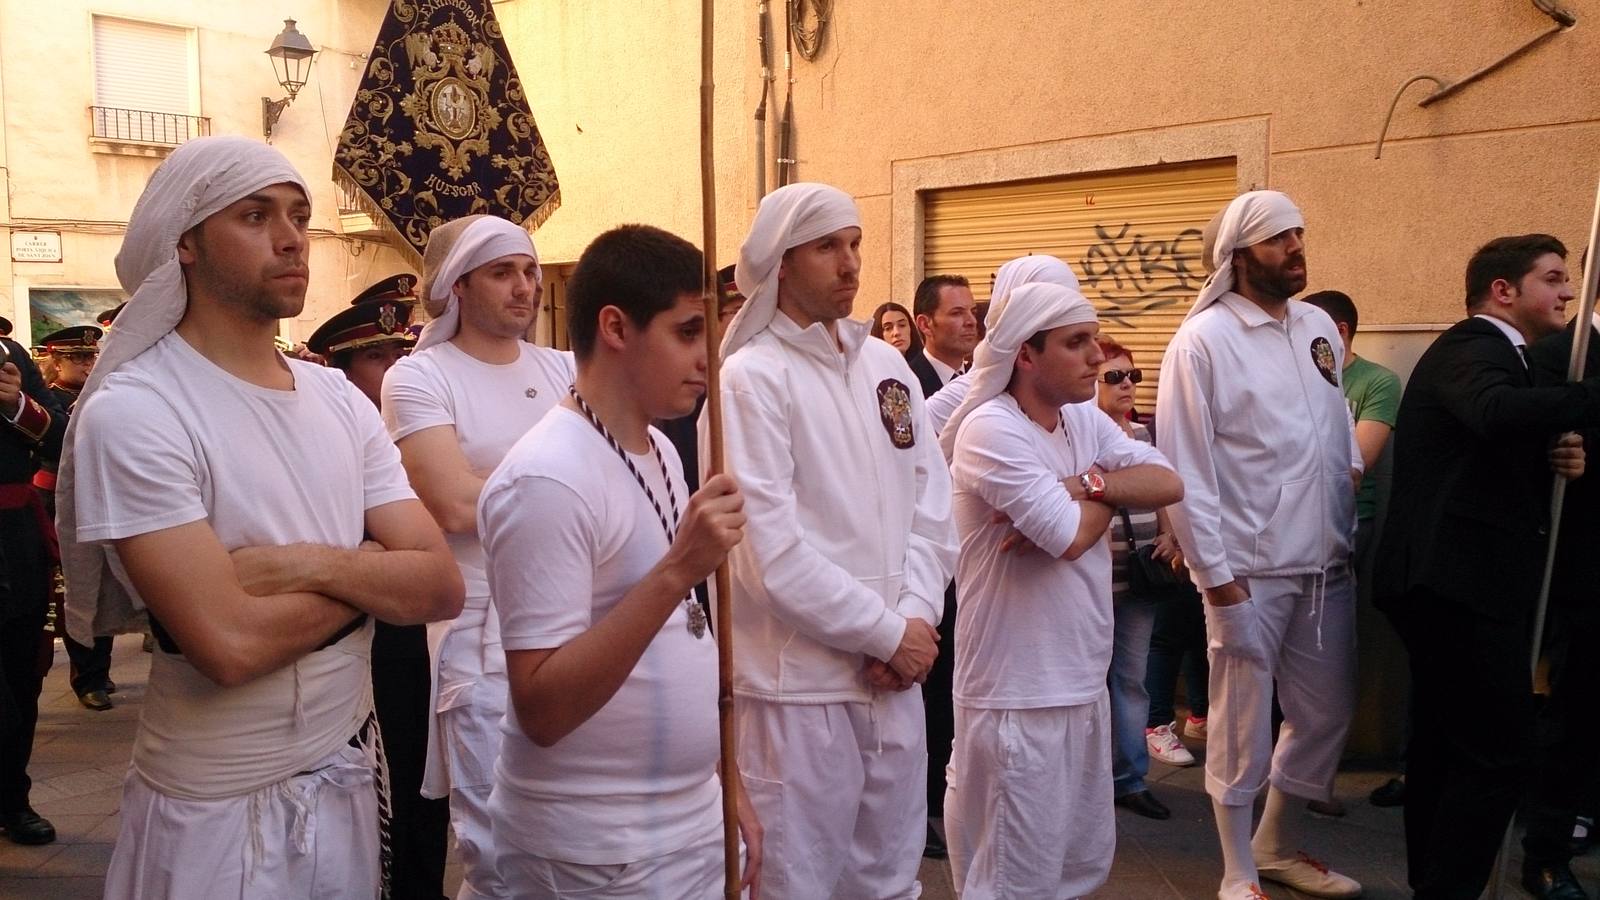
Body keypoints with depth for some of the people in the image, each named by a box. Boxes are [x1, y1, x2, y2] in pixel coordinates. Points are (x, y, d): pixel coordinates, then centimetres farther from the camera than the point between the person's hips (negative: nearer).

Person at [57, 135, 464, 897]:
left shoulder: (339, 398, 2)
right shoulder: (131, 413, -17)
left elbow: (440, 585, -5)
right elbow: (229, 643, -26)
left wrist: (309, 564, -21)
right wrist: (372, 569, -12)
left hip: (352, 776, 6)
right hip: (220, 809, -6)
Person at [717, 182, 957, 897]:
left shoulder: (887, 364, 10)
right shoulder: (751, 377, -10)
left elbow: (931, 504, 7)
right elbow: (773, 549, -16)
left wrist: (914, 617, -6)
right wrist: (887, 632, -12)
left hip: (896, 672, 6)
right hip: (800, 678, -6)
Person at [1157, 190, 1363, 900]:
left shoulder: (1319, 327, 8)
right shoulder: (1203, 341, -11)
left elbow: (1341, 435, 15)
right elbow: (1184, 472, -13)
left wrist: (1349, 533, 8)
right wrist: (1217, 580, -15)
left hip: (1327, 565, 6)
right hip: (1249, 570, -6)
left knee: (1327, 714, 17)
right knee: (1243, 732, 6)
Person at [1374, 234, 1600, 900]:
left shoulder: (1492, 354, 22)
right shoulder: (1471, 348, -11)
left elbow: (1507, 463, 22)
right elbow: (1497, 413, -35)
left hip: (1455, 579, 11)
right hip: (1462, 580, -11)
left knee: (1445, 745, 17)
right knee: (1497, 755, -10)